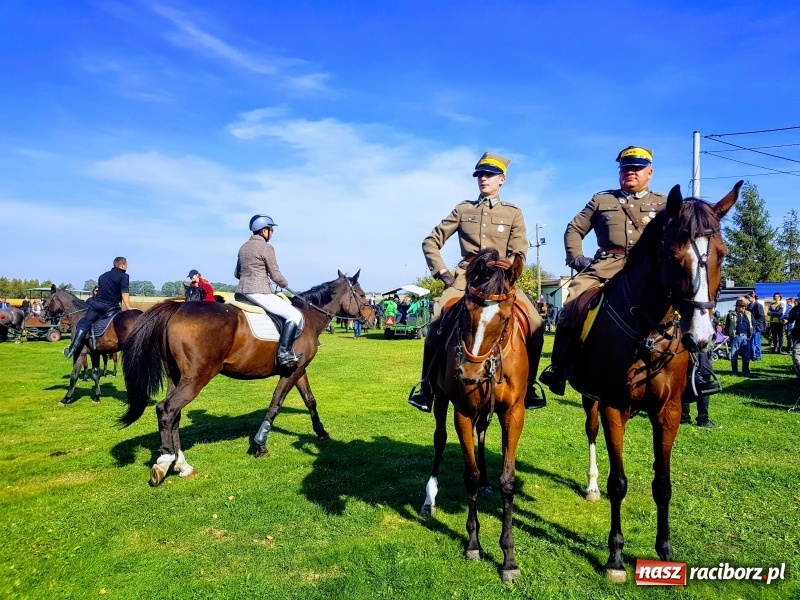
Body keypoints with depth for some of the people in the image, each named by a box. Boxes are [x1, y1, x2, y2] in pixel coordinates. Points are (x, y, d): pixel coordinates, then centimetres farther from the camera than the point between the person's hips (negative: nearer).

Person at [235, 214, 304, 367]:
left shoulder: (244, 247, 15)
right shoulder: (266, 248, -9)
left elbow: (237, 273, 21)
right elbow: (275, 275, -9)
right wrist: (286, 285, 9)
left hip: (242, 291, 9)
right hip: (259, 293, -9)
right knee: (295, 315, -10)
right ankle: (284, 353, -19)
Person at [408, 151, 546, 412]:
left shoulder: (513, 212, 11)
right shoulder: (463, 209, 12)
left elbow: (518, 253, 2)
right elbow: (431, 242, 11)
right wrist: (442, 272, 0)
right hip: (465, 277, 0)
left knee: (534, 323, -20)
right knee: (438, 322, -22)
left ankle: (528, 387, -2)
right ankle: (426, 386, -8)